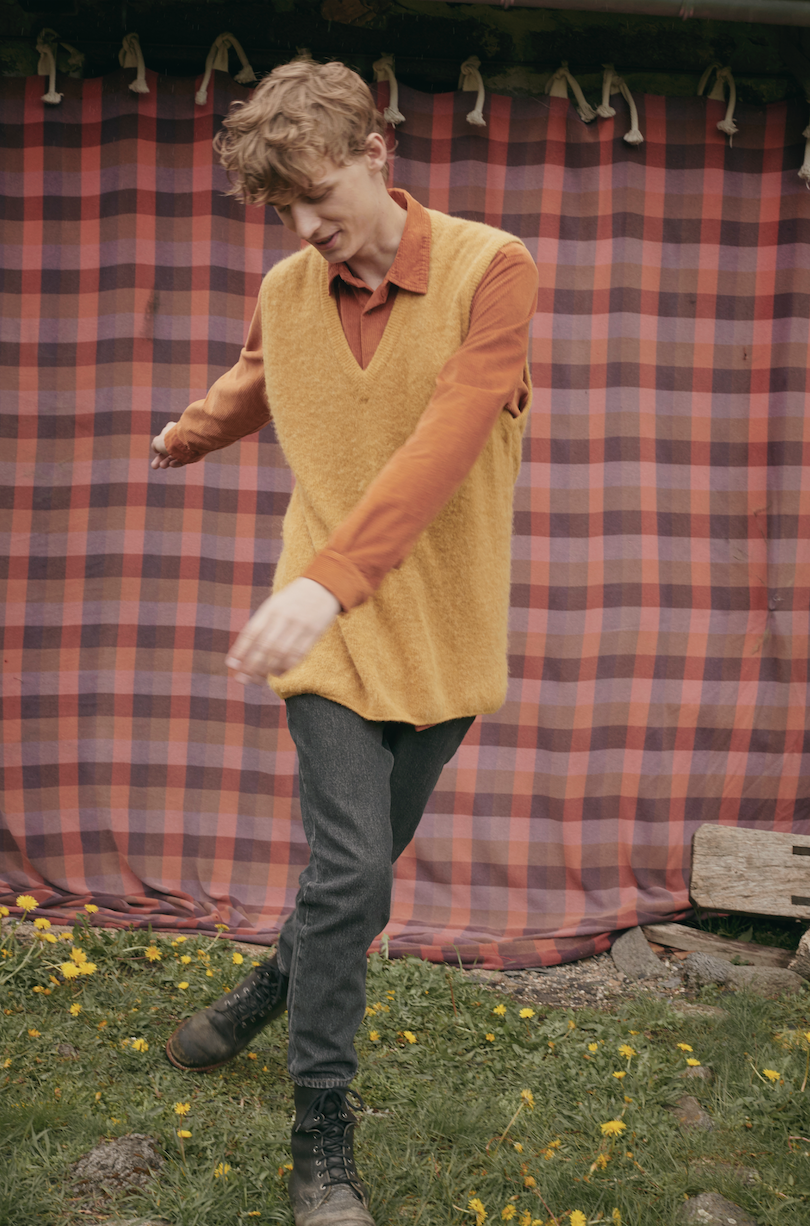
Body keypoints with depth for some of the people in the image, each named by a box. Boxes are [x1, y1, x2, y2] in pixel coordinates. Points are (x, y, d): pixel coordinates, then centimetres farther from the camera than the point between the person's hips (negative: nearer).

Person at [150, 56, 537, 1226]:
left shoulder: (491, 271, -14)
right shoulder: (285, 291, 0)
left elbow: (442, 448, -28)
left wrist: (332, 576, -39)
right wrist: (187, 437, 43)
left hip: (440, 633, -1)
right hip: (332, 631, 1)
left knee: (361, 865, 14)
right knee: (351, 873, -8)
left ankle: (275, 985, 45)